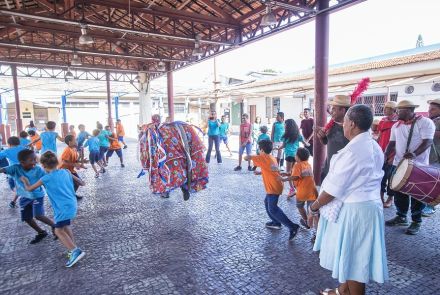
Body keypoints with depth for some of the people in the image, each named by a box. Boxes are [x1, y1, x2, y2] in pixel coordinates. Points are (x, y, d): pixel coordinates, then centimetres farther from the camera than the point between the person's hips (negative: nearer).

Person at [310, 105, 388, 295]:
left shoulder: (353, 150, -22)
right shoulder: (374, 147, 8)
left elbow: (334, 188, -21)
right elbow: (360, 180, 11)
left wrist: (314, 207, -9)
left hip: (353, 210, -10)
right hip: (368, 205, 10)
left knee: (352, 257, 7)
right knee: (350, 255, 23)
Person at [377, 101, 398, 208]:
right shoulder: (383, 121, 7)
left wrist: (393, 155, -13)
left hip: (392, 154, -5)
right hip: (381, 153, 5)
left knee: (390, 176, 4)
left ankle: (390, 198, 18)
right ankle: (381, 195, 23)